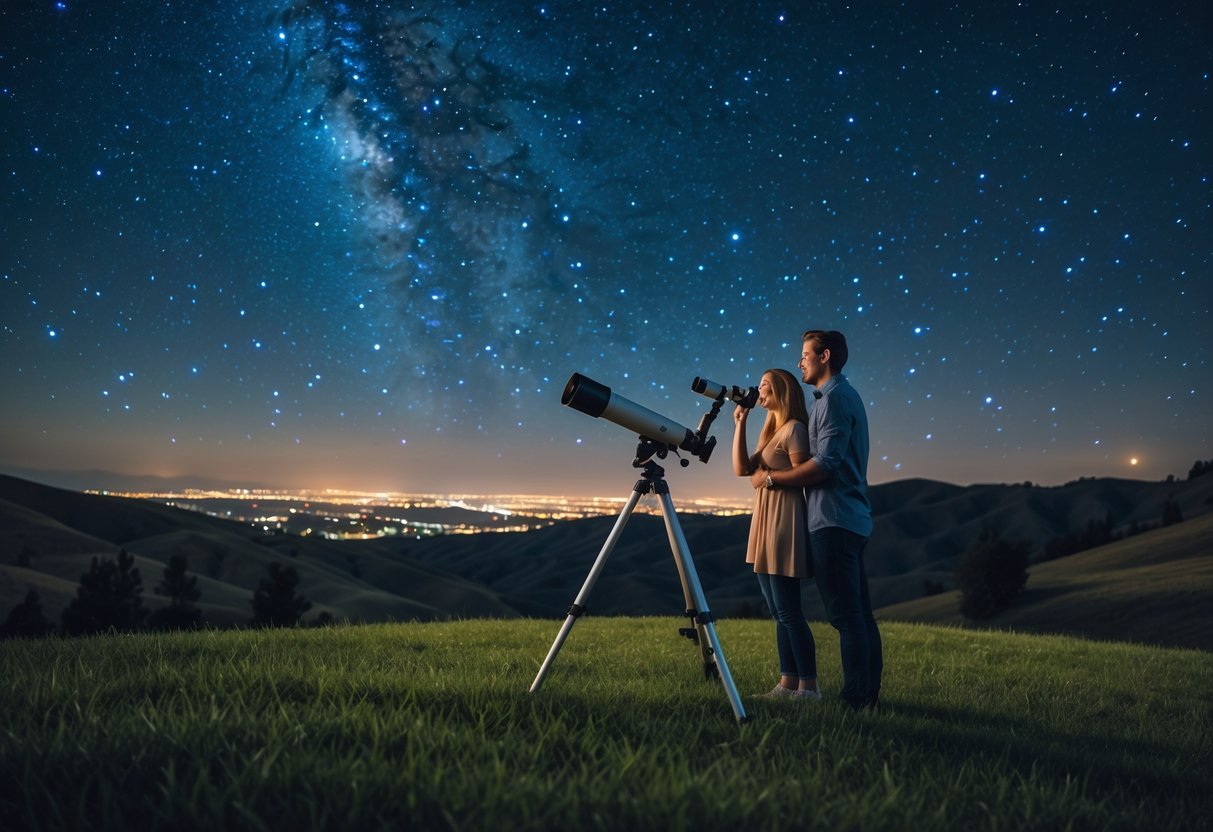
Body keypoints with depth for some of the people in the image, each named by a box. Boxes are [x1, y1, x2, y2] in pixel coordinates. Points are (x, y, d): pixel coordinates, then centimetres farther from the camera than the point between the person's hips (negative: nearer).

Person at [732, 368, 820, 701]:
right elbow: (742, 468, 7)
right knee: (780, 612, 10)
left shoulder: (794, 429, -8)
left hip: (785, 522, -10)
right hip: (765, 523, 10)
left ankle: (808, 687, -1)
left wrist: (767, 476, -11)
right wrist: (739, 424, 7)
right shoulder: (772, 431, 19)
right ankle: (788, 684, 14)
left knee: (788, 612, -7)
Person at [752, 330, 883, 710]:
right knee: (859, 612, 10)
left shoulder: (834, 398, -10)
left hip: (834, 521, -10)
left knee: (845, 614, -9)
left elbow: (825, 463, -19)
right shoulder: (846, 395, 21)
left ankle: (856, 697, -7)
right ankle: (869, 693, 15)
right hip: (852, 519, 10)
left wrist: (771, 478, -9)